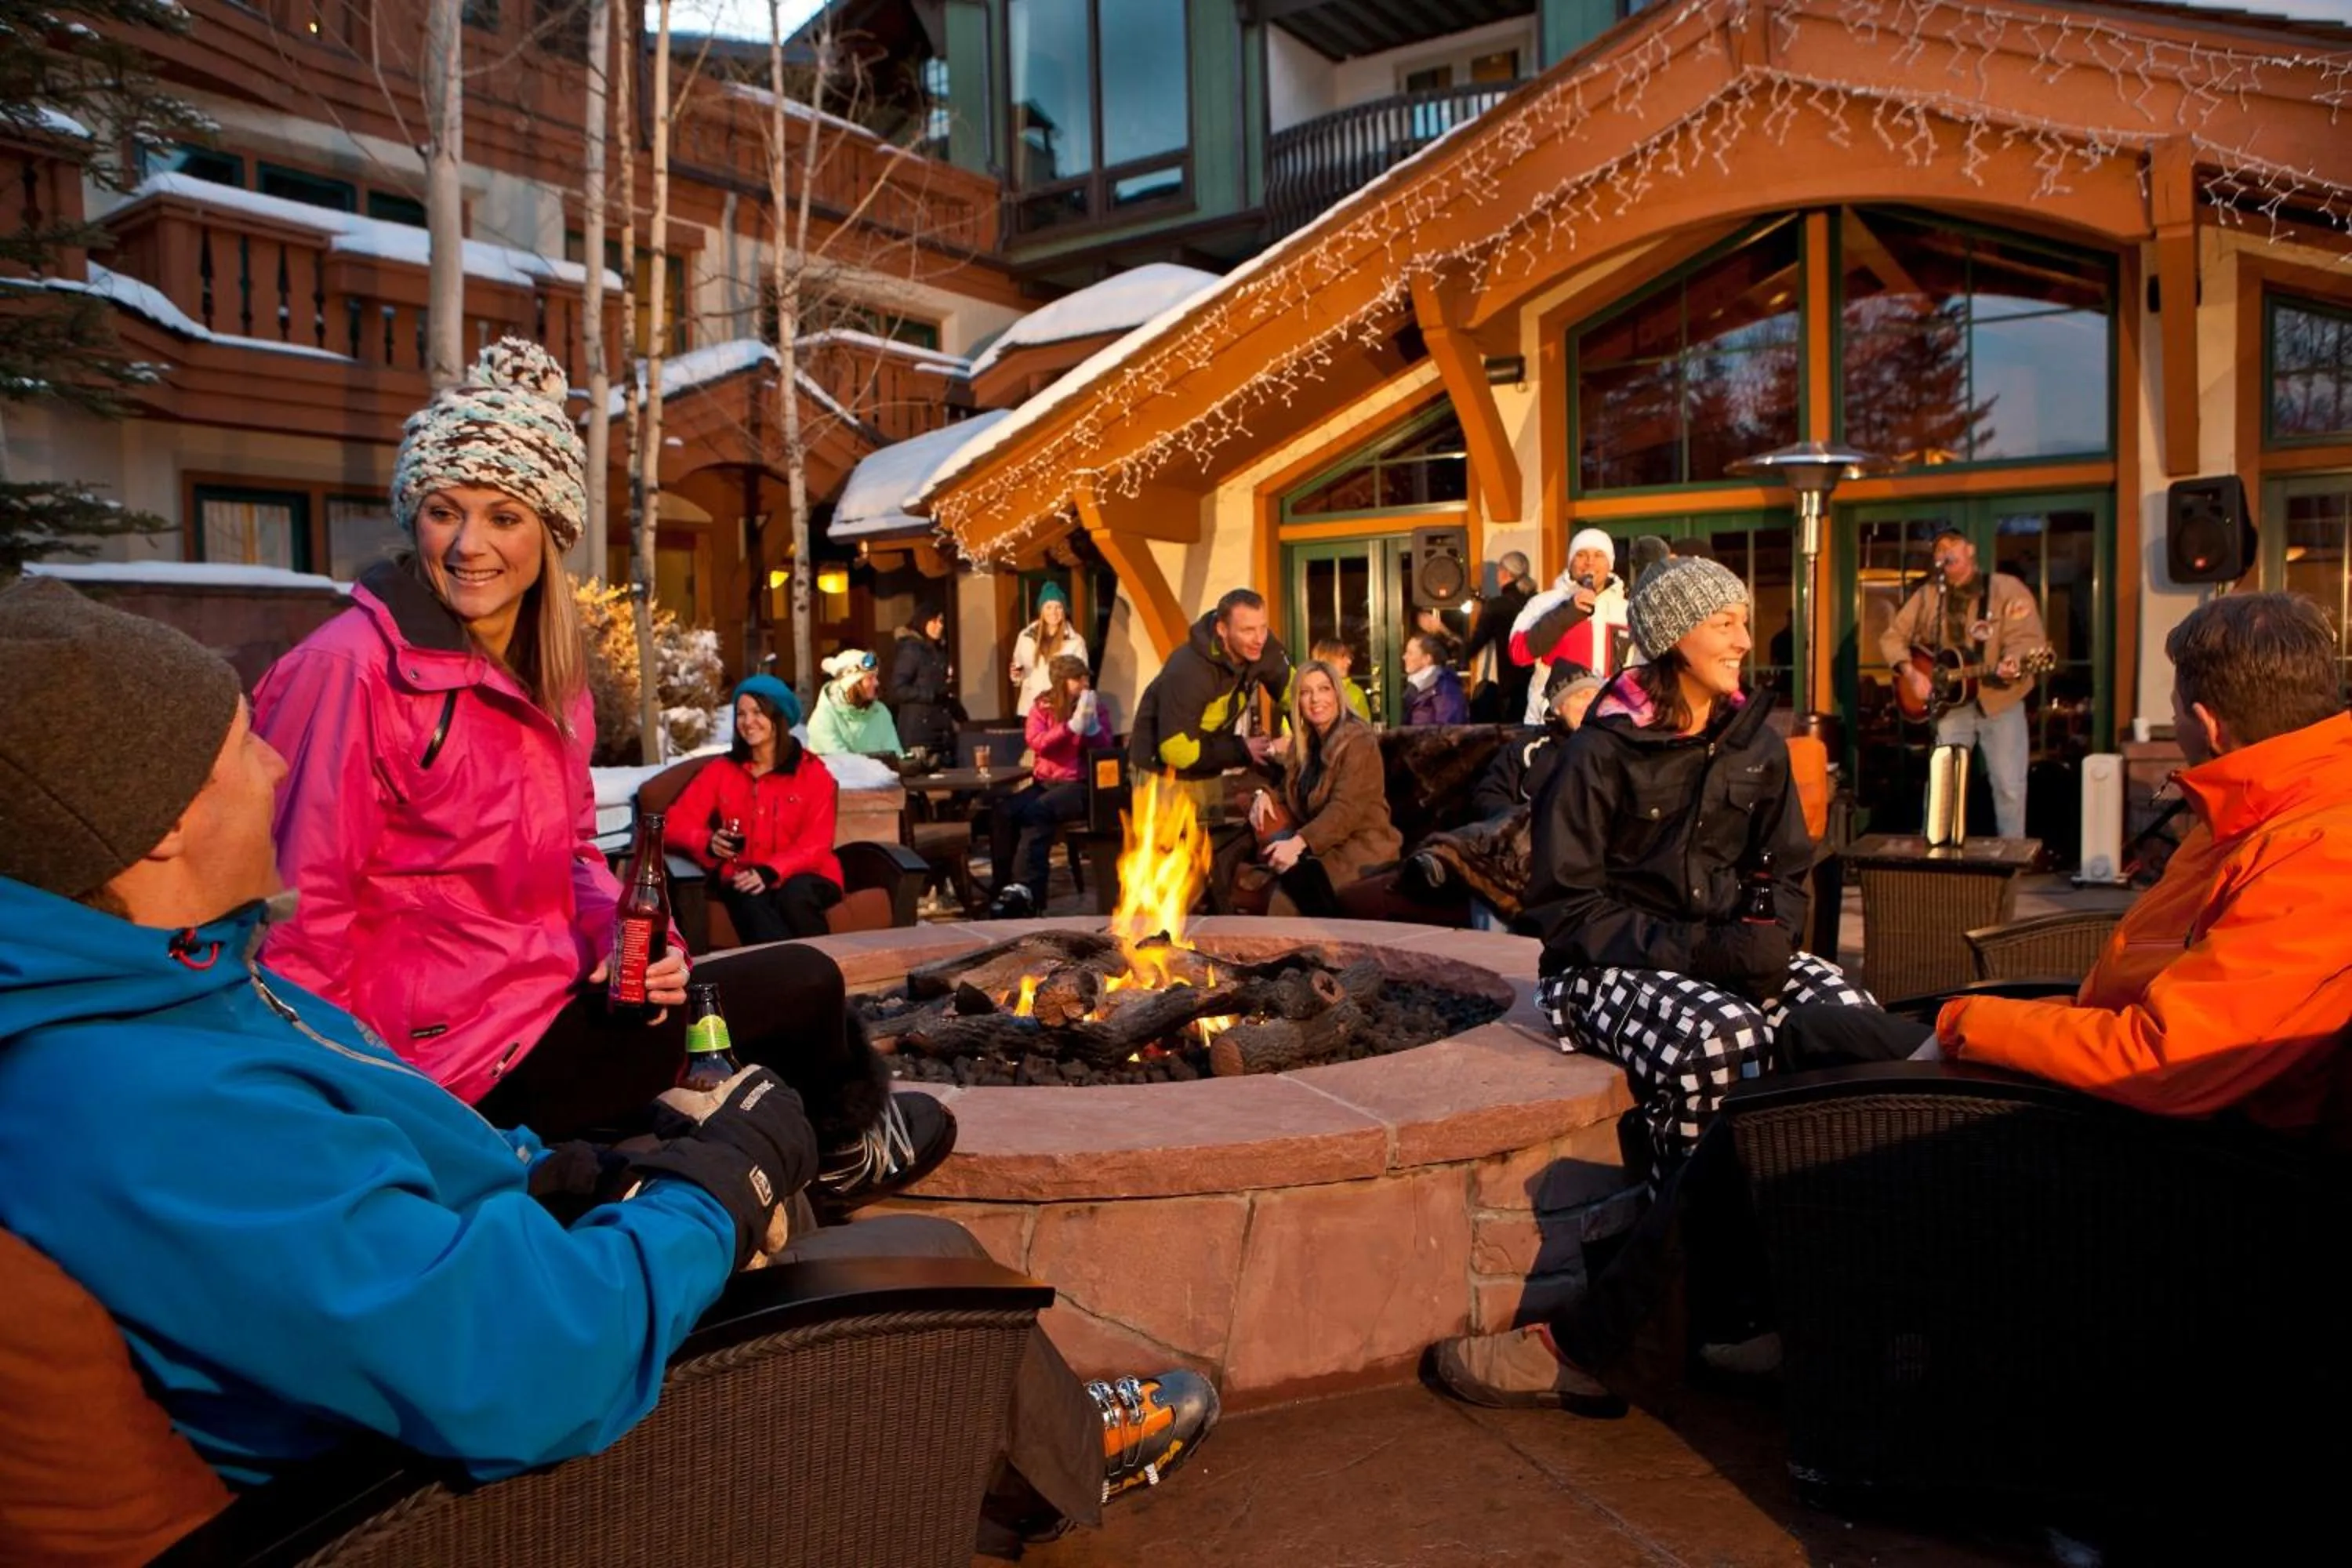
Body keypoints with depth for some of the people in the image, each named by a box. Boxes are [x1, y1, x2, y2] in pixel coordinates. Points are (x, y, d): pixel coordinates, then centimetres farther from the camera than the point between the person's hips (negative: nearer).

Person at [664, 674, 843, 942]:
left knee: (794, 896, -36)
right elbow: (675, 824, 5)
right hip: (742, 879, 1)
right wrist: (709, 842, -18)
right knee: (751, 902, -36)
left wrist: (769, 873, -22)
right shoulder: (720, 770, 12)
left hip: (802, 878, -1)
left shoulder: (812, 772, 4)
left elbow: (816, 844, -5)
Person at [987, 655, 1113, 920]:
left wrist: (1091, 725, -15)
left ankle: (1027, 888, -35)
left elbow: (1105, 748, 0)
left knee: (1037, 812, -33)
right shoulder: (1042, 708, 10)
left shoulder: (1095, 707, 9)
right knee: (1003, 810, -26)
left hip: (1080, 784, -3)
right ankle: (1007, 886, -20)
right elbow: (1037, 743, -8)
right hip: (1045, 782, 3)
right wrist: (1071, 726, -17)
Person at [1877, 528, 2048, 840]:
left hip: (2001, 702, -3)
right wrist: (1910, 673, -7)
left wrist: (2014, 663, -35)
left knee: (2009, 787, 0)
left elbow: (2029, 639, -14)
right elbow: (1892, 637, 8)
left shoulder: (2007, 589, -5)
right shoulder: (1928, 595, 5)